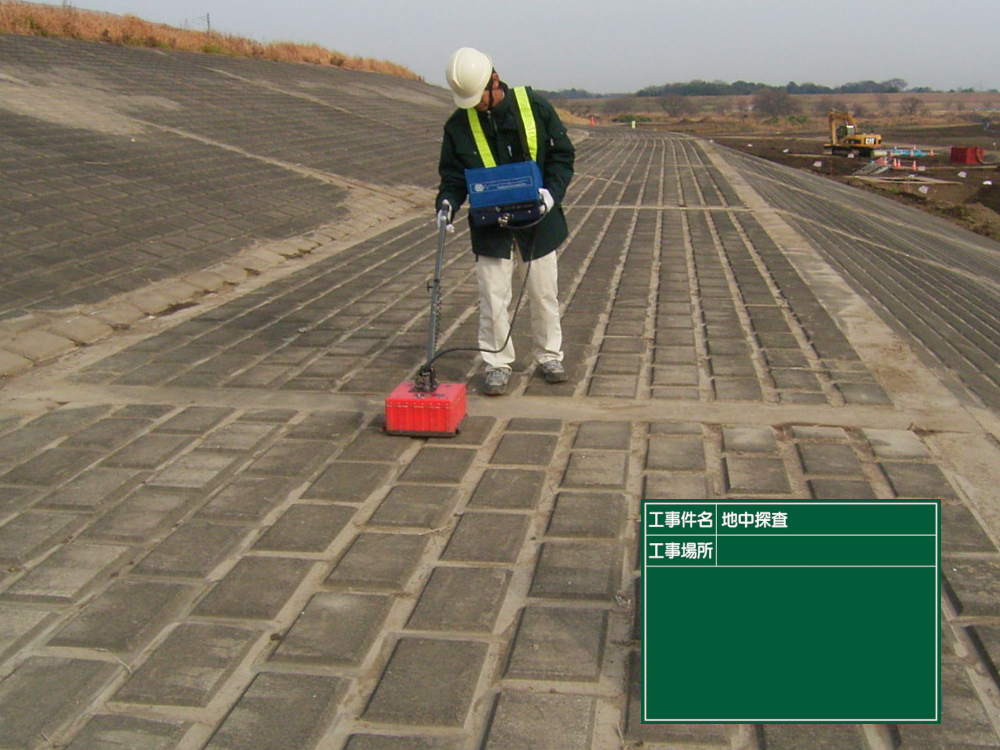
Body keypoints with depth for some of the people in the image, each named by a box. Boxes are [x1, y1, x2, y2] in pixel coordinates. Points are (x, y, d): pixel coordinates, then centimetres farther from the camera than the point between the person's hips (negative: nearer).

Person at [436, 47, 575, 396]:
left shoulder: (534, 106, -7)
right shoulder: (458, 126, -3)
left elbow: (563, 153, -1)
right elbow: (453, 175, 2)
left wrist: (552, 191, -17)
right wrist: (447, 201, -19)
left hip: (538, 220, 0)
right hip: (490, 225, 0)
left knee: (544, 293, 11)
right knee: (493, 298, 0)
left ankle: (549, 356, 27)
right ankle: (497, 364, 13)